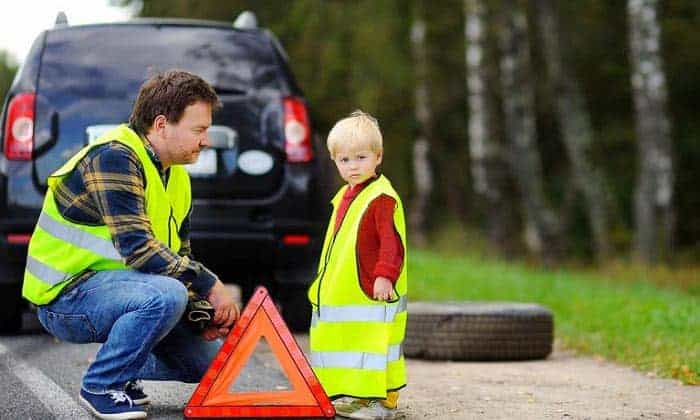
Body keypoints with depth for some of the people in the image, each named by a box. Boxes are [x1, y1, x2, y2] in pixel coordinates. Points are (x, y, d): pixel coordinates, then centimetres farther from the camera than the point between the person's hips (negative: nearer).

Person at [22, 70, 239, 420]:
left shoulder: (176, 177, 9)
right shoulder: (114, 156, -20)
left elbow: (178, 256, 15)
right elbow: (138, 249, -28)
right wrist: (209, 285, -23)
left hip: (111, 285, 9)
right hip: (65, 295, -9)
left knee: (207, 359, 8)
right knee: (166, 295, -34)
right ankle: (101, 387, -15)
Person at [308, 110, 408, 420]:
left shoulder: (382, 197, -14)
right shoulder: (345, 197, 16)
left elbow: (392, 242, -20)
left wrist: (384, 275, -28)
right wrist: (324, 282, 26)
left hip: (373, 294, -9)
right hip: (343, 295, 9)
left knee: (373, 345, -8)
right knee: (347, 343, 15)